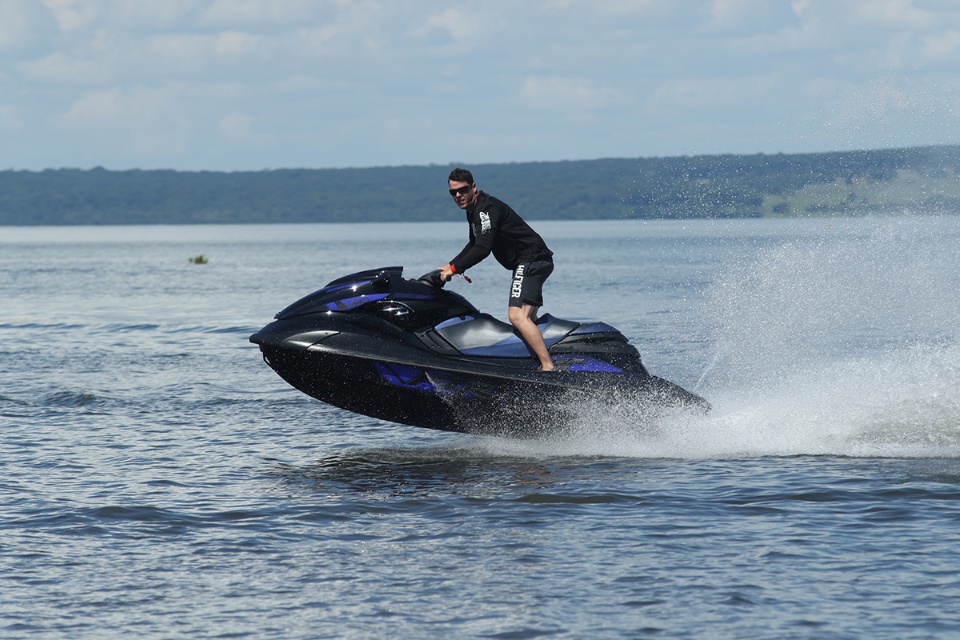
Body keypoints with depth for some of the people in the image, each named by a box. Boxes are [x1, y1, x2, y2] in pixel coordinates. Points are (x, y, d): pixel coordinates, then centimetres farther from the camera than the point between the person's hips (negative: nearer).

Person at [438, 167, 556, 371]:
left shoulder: (487, 208, -16)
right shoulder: (473, 210, 16)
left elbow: (482, 249, -25)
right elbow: (474, 245, 30)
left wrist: (454, 269, -19)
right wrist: (450, 266, 24)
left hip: (531, 260, -12)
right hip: (527, 263, 12)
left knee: (517, 316, -25)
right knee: (527, 319, 15)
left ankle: (548, 367, -33)